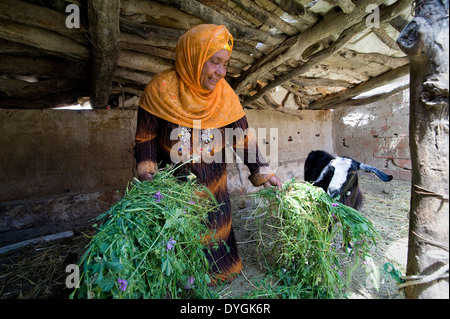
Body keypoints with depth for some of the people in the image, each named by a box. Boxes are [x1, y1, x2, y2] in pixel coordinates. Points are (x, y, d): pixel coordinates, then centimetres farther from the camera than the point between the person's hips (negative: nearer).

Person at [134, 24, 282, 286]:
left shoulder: (225, 95, -9)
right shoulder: (161, 89, -16)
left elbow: (243, 138, -5)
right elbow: (146, 135, -7)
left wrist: (263, 172, -8)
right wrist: (147, 170, -18)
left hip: (213, 185, 3)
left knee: (214, 229, 21)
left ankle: (218, 271, 51)